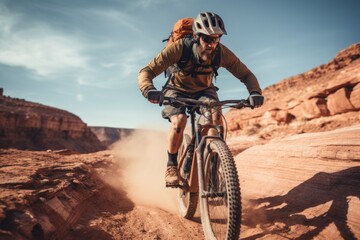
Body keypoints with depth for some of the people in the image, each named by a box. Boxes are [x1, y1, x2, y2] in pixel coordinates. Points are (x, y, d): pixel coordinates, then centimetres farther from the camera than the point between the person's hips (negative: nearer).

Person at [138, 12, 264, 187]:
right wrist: (149, 90, -55)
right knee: (179, 120, -31)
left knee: (216, 113, -28)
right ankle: (171, 165, -9)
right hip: (177, 90, -2)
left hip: (204, 90, 2)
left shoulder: (221, 53, -25)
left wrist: (255, 92, -40)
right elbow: (146, 72, -33)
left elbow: (246, 74, -18)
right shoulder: (179, 48, -32)